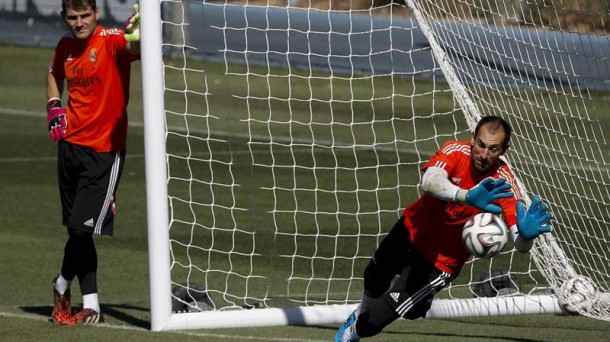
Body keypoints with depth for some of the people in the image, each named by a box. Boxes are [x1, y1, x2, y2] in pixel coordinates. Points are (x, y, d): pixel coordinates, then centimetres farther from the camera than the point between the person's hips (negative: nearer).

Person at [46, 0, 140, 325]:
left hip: (105, 151, -6)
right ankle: (90, 304, 17)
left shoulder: (111, 40, -14)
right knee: (77, 229, 9)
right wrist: (54, 106, 10)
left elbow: (134, 47, -37)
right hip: (70, 145, 6)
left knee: (82, 227, -9)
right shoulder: (65, 46, 6)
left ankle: (62, 284, 17)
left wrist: (138, 34, -59)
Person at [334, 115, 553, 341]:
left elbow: (520, 245, -37)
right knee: (375, 276, 29)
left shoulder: (504, 184, -29)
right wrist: (468, 196, -67)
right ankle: (361, 314, 65)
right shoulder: (456, 151, -27)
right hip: (412, 230, 3)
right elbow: (429, 182, -49)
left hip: (442, 260, -3)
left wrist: (526, 234, -63)